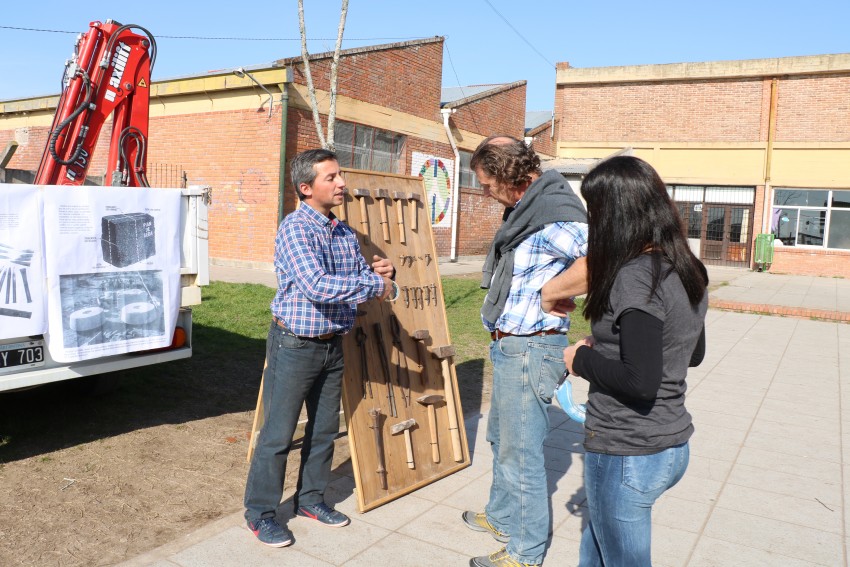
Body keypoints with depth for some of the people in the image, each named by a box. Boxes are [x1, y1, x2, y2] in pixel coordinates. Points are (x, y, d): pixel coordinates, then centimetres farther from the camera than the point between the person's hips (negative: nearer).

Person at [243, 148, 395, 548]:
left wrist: (378, 271, -11)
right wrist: (376, 284, -23)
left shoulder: (345, 234, 6)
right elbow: (318, 287, -31)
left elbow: (360, 279, 12)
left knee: (324, 430, 17)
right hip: (295, 345, -7)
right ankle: (259, 513, 21)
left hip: (333, 345, 7)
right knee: (277, 435, 4)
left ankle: (310, 498, 35)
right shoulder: (295, 229, -18)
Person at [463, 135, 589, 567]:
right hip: (509, 346, 10)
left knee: (520, 453, 4)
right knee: (501, 438, 25)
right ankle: (502, 517, 45)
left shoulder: (554, 213, -21)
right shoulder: (523, 210, 9)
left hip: (529, 350, -10)